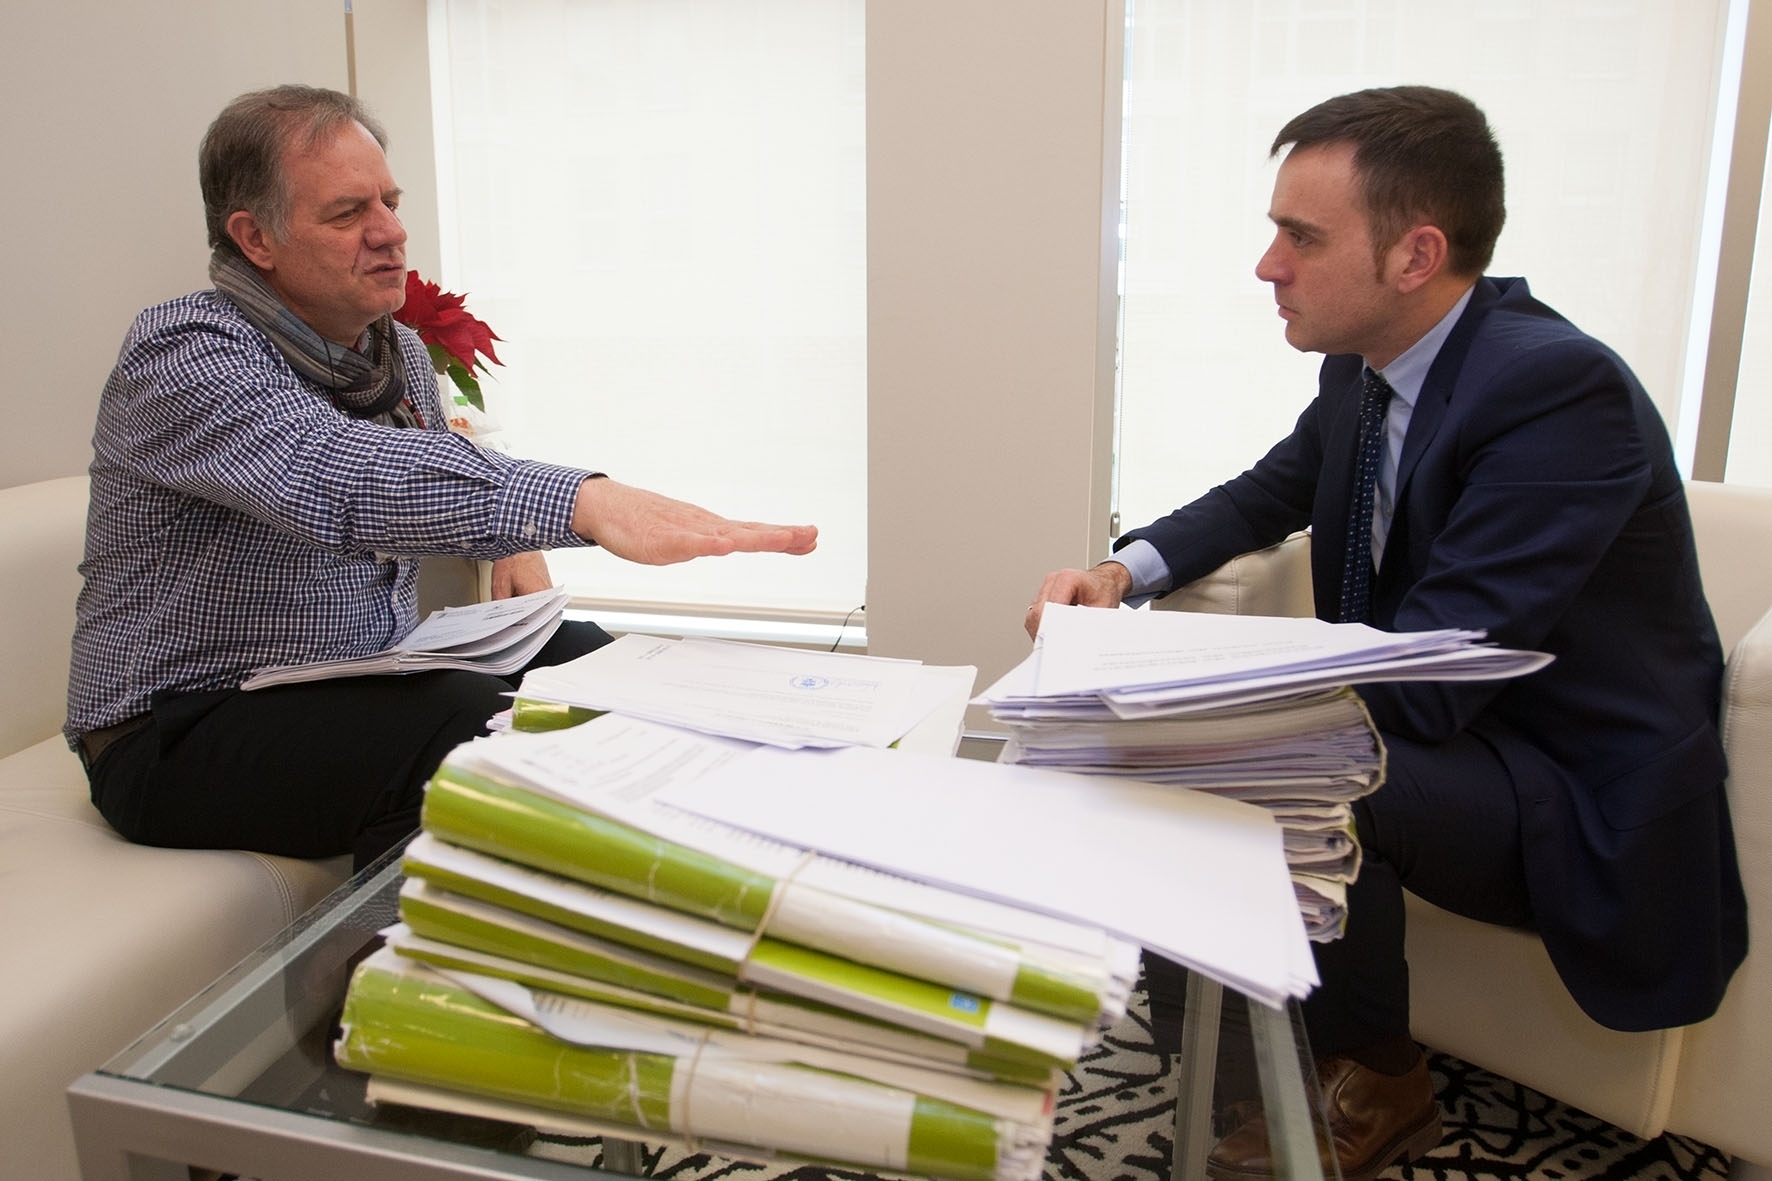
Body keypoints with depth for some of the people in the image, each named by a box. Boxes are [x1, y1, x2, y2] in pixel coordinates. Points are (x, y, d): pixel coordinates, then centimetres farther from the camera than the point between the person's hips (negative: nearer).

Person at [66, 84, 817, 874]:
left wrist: (514, 540, 0)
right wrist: (578, 501, -53)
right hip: (187, 732, -7)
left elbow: (438, 471, 25)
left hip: (361, 685, 8)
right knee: (473, 724, -32)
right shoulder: (183, 354, -19)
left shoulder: (400, 349, 7)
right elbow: (332, 472, -39)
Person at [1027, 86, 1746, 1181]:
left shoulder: (1559, 387, -26)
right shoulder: (1361, 369, -2)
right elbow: (1263, 496, 15)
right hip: (1435, 721, 8)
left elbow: (1429, 678, -29)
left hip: (1582, 806, -7)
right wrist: (1125, 570, -4)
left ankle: (1380, 1085, -2)